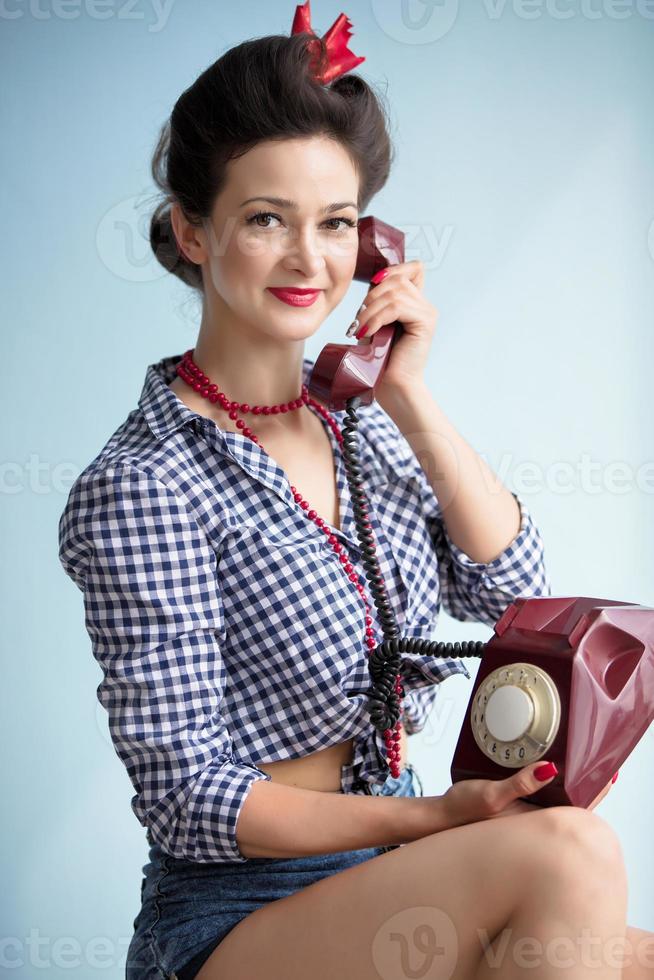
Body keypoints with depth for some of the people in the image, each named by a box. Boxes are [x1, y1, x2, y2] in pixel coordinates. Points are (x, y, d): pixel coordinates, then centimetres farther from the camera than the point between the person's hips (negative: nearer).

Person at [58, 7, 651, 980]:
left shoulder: (354, 411, 5)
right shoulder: (145, 487, -16)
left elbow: (514, 590, 0)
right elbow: (186, 799, -16)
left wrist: (410, 395, -8)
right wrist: (439, 816, -23)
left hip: (392, 867, 6)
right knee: (567, 854, -28)